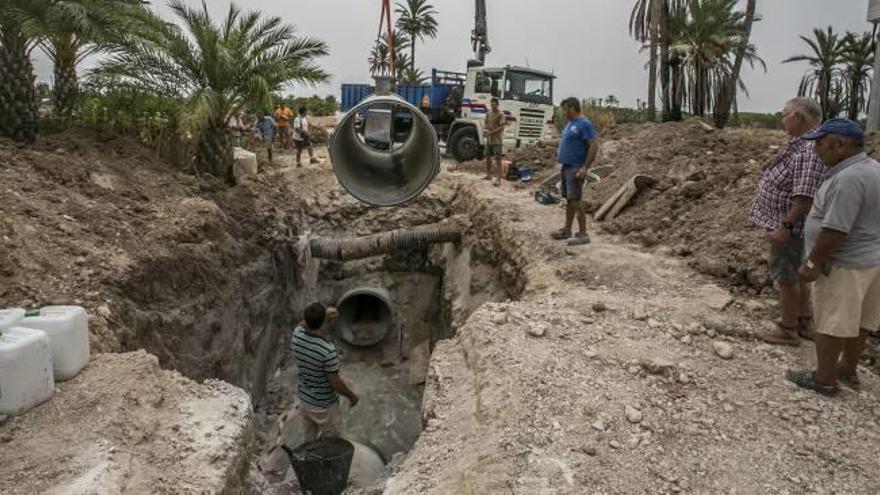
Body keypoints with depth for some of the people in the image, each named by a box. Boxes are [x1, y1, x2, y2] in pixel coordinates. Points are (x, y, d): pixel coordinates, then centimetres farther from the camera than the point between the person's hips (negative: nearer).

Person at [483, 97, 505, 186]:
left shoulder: (500, 115, -8)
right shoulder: (489, 114, 12)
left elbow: (501, 128, -15)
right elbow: (484, 125, 12)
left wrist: (491, 132, -17)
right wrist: (487, 127, -11)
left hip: (497, 140, -7)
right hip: (489, 140, 7)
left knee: (498, 160, -8)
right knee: (487, 157, 14)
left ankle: (498, 179, -11)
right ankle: (488, 175, 29)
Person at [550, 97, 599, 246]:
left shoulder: (585, 124, -14)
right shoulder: (569, 123, 15)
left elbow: (594, 146, -19)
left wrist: (585, 167, -23)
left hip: (576, 168, -9)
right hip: (566, 167, 9)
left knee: (576, 200, -10)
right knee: (569, 200, 14)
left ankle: (583, 234, -6)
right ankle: (567, 231, 22)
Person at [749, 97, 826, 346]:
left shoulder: (811, 150, -24)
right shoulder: (800, 144, 9)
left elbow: (805, 195, -30)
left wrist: (786, 226, -29)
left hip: (790, 226, -10)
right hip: (784, 223, 10)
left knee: (785, 276, 1)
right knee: (796, 273, 21)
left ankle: (788, 330, 13)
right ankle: (804, 321, 35)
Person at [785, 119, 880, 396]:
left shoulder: (848, 178, -25)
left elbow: (835, 231, -27)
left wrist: (813, 263, -18)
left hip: (845, 265, -10)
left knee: (831, 323, 2)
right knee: (856, 321, 19)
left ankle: (824, 379, 13)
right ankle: (848, 370, 32)